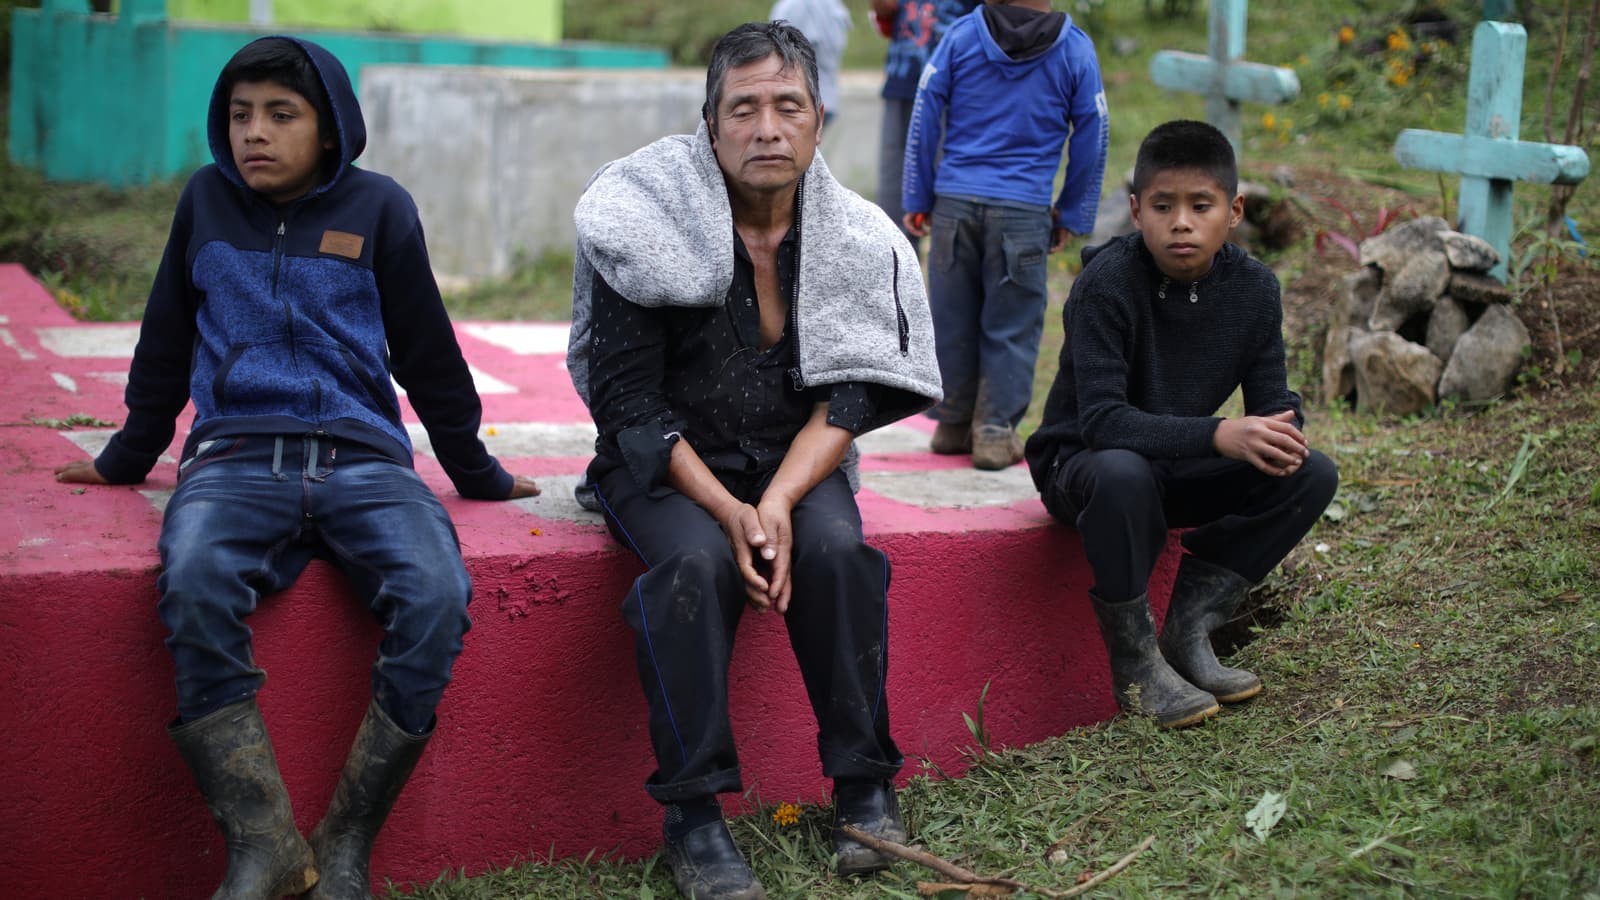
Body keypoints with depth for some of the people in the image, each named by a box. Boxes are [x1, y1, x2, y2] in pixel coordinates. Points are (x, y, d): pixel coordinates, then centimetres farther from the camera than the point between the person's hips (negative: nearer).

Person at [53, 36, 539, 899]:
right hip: (235, 455, 1)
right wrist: (125, 460, 29)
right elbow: (165, 343, 24)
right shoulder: (207, 199, 14)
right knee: (193, 582, -34)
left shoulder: (378, 207, 9)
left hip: (362, 456, 0)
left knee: (435, 593, -31)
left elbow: (427, 352, 15)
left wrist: (478, 473, 20)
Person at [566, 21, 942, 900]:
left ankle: (864, 785, -13)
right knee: (696, 563, -33)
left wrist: (777, 504, -23)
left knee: (837, 549, -28)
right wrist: (726, 509, -24)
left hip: (792, 460, 3)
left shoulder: (854, 240, -4)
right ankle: (691, 812, -22)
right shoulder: (646, 222, -13)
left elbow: (848, 397, -6)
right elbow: (627, 397, -14)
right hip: (666, 463, -2)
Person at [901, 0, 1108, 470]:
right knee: (1012, 324, 6)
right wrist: (1071, 217, 15)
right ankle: (995, 431, 7)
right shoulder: (1075, 49, 2)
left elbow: (925, 116, 4)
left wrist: (916, 199, 11)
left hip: (955, 202, 2)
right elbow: (1091, 138, 6)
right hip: (1024, 211, -2)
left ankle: (954, 423, 19)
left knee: (952, 319, 10)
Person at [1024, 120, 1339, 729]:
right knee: (1121, 473, -40)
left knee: (1312, 475, -14)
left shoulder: (1253, 287, -7)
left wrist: (1282, 435, -30)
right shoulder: (1107, 283, -24)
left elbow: (1273, 397, -3)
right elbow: (1100, 418, -32)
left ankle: (1190, 631, -8)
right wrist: (1218, 435, -43)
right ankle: (1134, 659, -20)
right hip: (1081, 464, -6)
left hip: (1182, 471, 6)